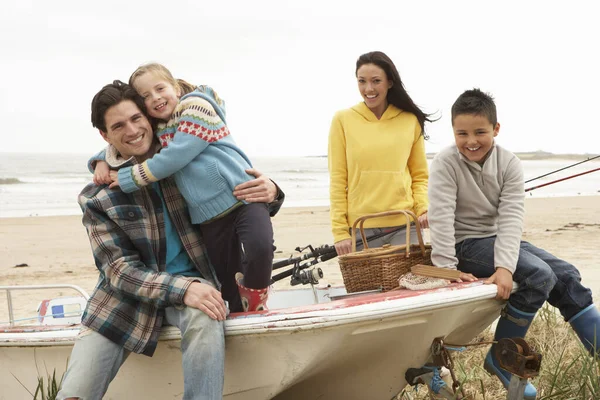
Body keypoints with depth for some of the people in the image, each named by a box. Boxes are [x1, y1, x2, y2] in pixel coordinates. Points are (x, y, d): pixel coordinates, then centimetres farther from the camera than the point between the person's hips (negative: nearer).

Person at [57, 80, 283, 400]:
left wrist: (269, 192, -18)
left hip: (192, 282, 0)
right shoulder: (97, 198, -3)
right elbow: (120, 269, -9)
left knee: (205, 322, -37)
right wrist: (182, 288, -27)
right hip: (126, 294, 0)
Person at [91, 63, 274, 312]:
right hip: (209, 217, 6)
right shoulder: (153, 132, 17)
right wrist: (103, 162, 5)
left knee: (259, 247, -31)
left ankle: (255, 299, -7)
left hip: (242, 198, -6)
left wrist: (128, 178, -10)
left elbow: (177, 156, -15)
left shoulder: (196, 106, -4)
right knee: (228, 284, 3)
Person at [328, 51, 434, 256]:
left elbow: (420, 176, 11)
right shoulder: (343, 120, 2)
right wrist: (340, 231, -5)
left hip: (404, 227, 1)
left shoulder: (410, 121, 5)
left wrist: (423, 208, -7)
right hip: (360, 229, -1)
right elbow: (337, 180, 0)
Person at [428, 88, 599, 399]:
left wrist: (504, 266, -29)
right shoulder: (445, 163, -14)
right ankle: (501, 358, -13)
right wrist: (446, 268, -30)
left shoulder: (509, 163, -6)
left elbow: (511, 219, -16)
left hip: (499, 240, 5)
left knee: (566, 275, -5)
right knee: (539, 276, -24)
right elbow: (440, 218, -21)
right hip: (466, 244, -5)